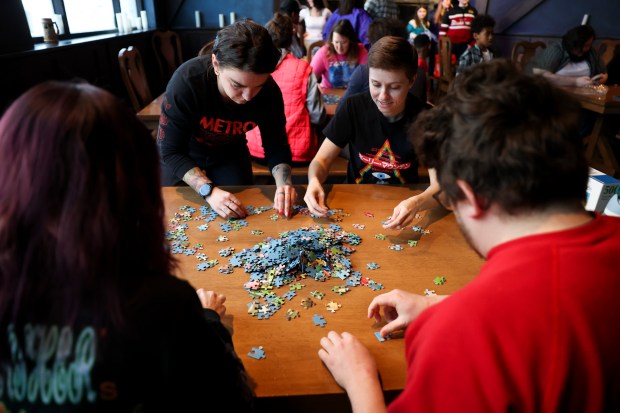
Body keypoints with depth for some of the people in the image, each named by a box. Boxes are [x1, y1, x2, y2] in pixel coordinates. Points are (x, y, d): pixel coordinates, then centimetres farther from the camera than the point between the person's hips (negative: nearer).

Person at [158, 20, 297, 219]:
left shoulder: (269, 92, -28)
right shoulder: (186, 81, -37)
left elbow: (277, 146, -18)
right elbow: (171, 151, -32)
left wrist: (283, 183, -39)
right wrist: (209, 190, -45)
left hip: (229, 153, 2)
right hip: (182, 154, -1)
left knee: (239, 215, 9)